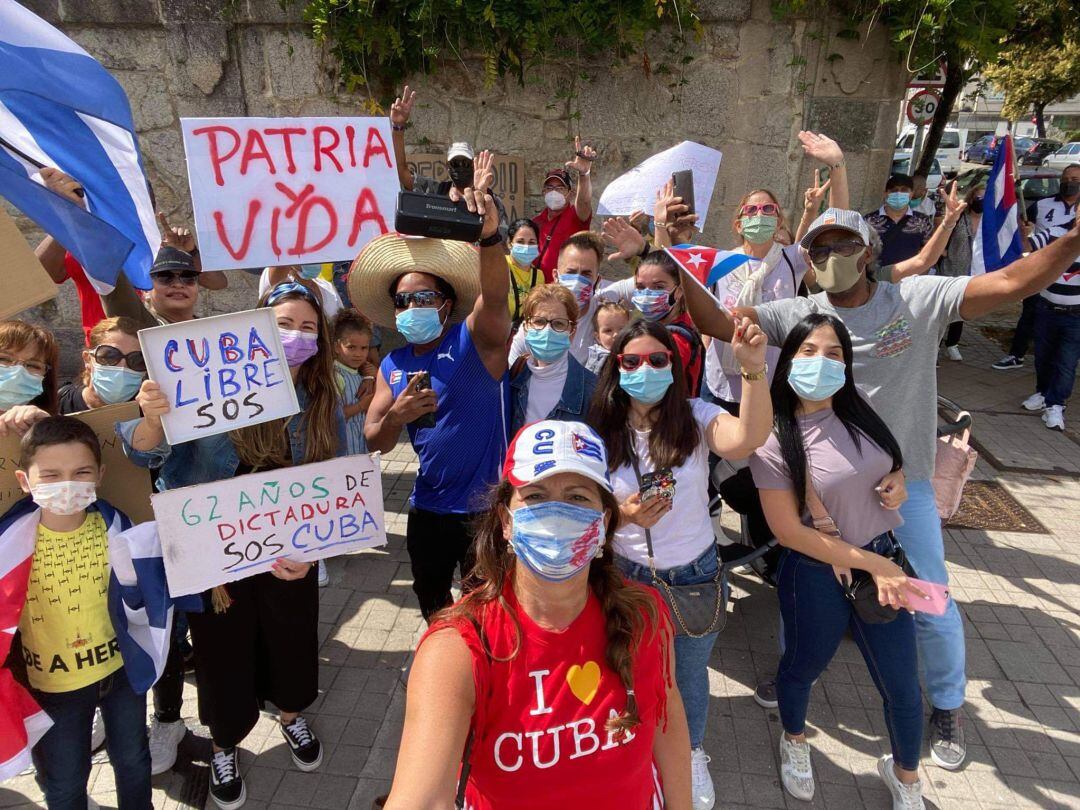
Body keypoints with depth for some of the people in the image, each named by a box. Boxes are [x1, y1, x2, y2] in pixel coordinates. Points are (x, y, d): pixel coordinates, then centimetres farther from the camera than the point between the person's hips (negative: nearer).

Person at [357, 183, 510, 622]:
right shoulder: (392, 366, 1)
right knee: (431, 602, 26)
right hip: (428, 507, 6)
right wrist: (397, 415, -21)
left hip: (485, 505, -5)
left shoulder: (474, 340, -12)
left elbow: (494, 296, -33)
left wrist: (489, 237, -52)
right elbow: (374, 441, 1)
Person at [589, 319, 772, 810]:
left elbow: (749, 438, -34)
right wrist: (624, 515, -26)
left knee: (690, 672, 21)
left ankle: (692, 754, 51)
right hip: (630, 575, 0)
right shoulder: (603, 434, -10)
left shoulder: (695, 417, -14)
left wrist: (753, 370, -46)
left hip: (696, 573, 0)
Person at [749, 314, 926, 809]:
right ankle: (794, 742, 54)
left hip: (883, 562, 4)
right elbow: (788, 531, -18)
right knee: (803, 668, 21)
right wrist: (872, 563, -18)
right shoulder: (775, 441, -19)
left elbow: (894, 464, 16)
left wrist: (898, 482, -8)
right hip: (817, 575, -4)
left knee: (903, 688, 14)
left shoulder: (861, 416, -3)